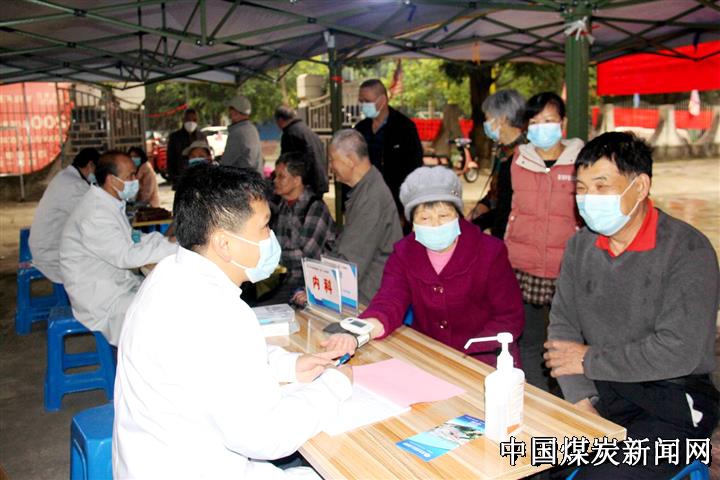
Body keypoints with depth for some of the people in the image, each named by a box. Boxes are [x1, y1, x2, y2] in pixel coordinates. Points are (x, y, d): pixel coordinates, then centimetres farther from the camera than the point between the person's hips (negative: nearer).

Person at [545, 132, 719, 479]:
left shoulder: (688, 249, -13)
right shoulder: (580, 246, 5)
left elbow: (679, 351, -20)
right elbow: (563, 325, 3)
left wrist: (590, 360, -11)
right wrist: (581, 401, -10)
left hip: (674, 401, -4)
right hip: (600, 391, 5)